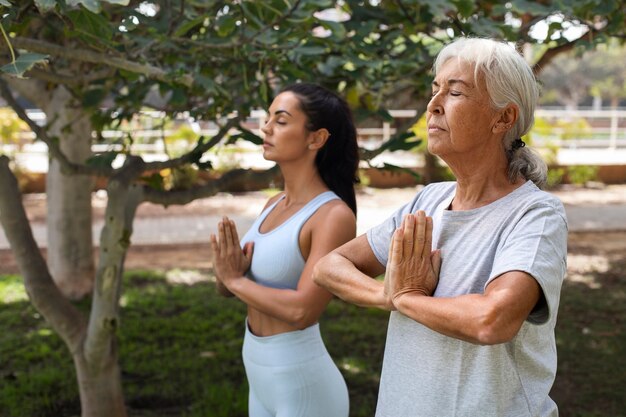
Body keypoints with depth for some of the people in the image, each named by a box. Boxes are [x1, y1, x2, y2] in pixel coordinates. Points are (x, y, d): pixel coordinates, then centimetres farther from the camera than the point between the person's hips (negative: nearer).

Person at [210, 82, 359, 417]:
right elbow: (230, 284, 8)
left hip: (303, 387, -7)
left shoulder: (335, 215, -19)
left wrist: (236, 280, -14)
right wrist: (228, 270, -14)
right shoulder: (274, 205, 4)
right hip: (263, 377, 7)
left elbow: (302, 309, -27)